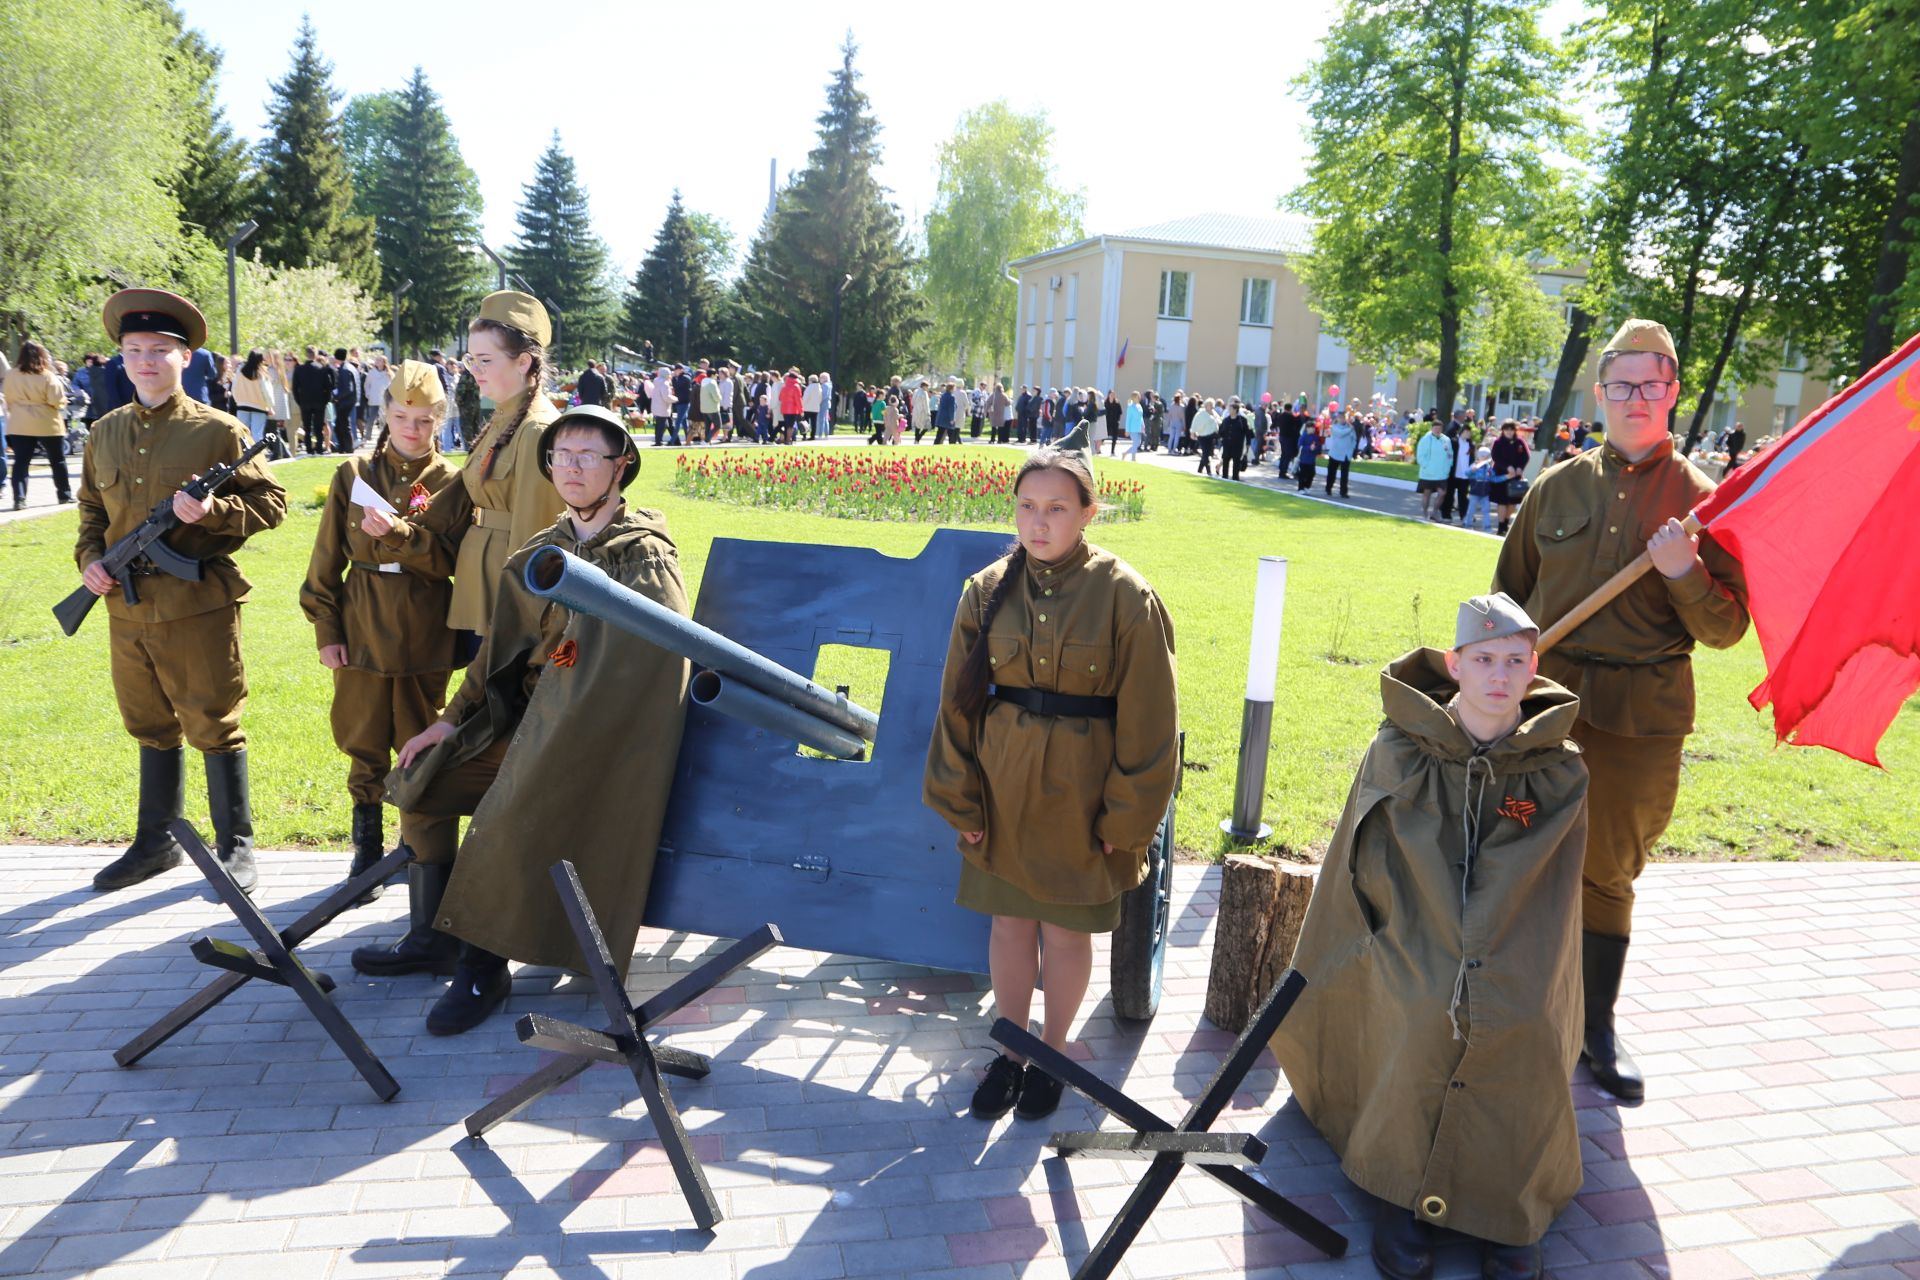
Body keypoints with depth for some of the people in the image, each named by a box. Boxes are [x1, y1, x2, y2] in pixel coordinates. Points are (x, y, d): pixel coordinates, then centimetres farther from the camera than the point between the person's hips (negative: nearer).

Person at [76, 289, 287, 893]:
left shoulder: (218, 430, -6)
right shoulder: (105, 434, 10)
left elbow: (270, 501, -5)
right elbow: (92, 511, 20)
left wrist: (212, 512, -21)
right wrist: (90, 558, 2)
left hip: (199, 606, -5)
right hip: (127, 608, 6)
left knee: (214, 728, 2)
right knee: (151, 728, 17)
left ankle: (235, 846, 15)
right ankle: (156, 842, 31)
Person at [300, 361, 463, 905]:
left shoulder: (451, 482, 0)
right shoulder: (354, 474, 4)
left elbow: (451, 561, -9)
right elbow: (326, 560, 5)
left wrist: (398, 533, -22)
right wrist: (326, 629, 1)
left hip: (425, 639, -1)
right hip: (362, 633, 1)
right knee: (365, 748, 9)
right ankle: (368, 853, 23)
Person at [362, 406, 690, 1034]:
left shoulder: (644, 553, -11)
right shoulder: (541, 552, 12)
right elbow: (500, 646, 16)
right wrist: (453, 719, 12)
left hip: (598, 730, -8)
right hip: (531, 717, 8)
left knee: (508, 817, -24)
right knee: (422, 777, 8)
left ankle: (484, 966, -4)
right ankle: (432, 935, 21)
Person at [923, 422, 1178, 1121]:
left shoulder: (1124, 597, -12)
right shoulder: (989, 591, -4)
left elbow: (1147, 721, -8)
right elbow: (958, 703, 2)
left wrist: (1127, 817, -8)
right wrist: (960, 799, 1)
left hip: (1078, 795, -2)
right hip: (1002, 790, 3)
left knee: (1066, 930, 11)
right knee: (1010, 922, 14)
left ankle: (1052, 1055, 35)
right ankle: (1010, 1051, 35)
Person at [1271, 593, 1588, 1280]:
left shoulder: (1558, 772, 3)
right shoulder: (1400, 751, -1)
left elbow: (1549, 897, 5)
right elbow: (1359, 870, 5)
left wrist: (1499, 969, -7)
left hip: (1514, 949, 1)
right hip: (1412, 935, -1)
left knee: (1528, 1031, -26)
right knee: (1424, 1022, -29)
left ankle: (1512, 1207, 0)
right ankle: (1403, 1190, -3)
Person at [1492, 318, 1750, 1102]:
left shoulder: (1698, 498, 1)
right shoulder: (1558, 487, 5)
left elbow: (1727, 630, -2)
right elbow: (1508, 595, 13)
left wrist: (1684, 573, -19)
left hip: (1641, 718, -1)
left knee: (1608, 872, 10)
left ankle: (1597, 1027, 26)